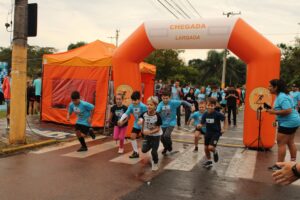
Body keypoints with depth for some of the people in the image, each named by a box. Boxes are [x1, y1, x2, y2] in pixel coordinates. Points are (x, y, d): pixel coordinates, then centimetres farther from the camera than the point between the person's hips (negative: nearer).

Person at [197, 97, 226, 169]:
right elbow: (202, 123, -2)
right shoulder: (205, 114, -8)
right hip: (208, 133, 5)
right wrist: (199, 126, -24)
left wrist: (223, 128, -4)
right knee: (206, 148, 10)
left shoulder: (217, 114, -20)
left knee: (210, 147, -18)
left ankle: (215, 152, 19)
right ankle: (209, 161, 32)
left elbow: (225, 119, -5)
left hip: (216, 133, -5)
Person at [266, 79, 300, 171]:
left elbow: (288, 111, -31)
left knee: (281, 143, -5)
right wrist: (273, 110, 6)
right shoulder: (280, 96, 11)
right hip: (292, 121, 11)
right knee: (290, 142, 18)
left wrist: (274, 112, -23)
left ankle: (279, 166, 1)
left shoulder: (282, 97, -22)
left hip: (288, 122, -11)